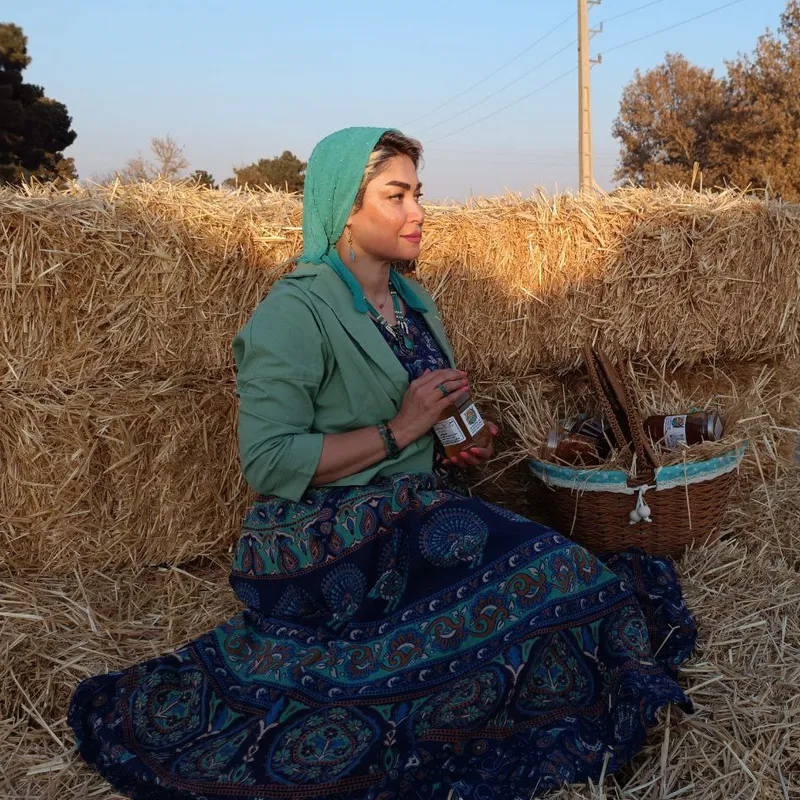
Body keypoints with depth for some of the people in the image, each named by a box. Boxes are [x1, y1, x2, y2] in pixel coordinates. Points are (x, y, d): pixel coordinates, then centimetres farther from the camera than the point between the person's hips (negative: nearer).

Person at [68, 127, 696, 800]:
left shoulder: (412, 301, 14)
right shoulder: (296, 311, -13)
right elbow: (268, 464, -19)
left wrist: (453, 450, 7)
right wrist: (398, 432, -18)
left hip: (412, 511, 9)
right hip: (329, 538, -8)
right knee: (529, 577, -23)